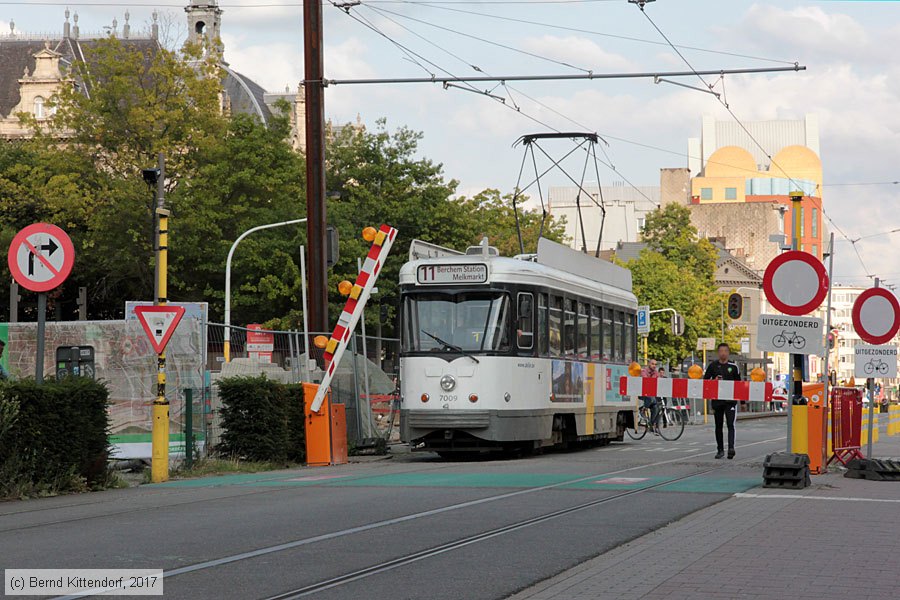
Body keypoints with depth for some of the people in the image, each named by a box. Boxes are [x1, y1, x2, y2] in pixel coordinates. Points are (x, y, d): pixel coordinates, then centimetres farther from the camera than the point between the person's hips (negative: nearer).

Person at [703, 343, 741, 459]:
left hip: (730, 400, -2)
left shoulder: (733, 366, 4)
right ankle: (720, 450, 17)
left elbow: (738, 383, 12)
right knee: (718, 426, 9)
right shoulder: (713, 365, 6)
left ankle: (731, 448, -23)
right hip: (717, 400, 2)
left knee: (730, 424, -13)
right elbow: (705, 380, 8)